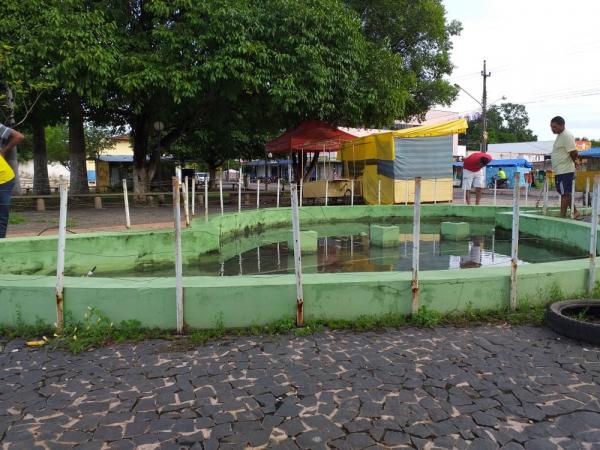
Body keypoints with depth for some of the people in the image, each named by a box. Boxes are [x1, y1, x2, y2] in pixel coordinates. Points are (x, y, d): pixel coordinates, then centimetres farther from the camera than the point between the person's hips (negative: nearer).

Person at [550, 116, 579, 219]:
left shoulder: (567, 136, -16)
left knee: (565, 194, -4)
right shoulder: (560, 135, 14)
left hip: (565, 171, -10)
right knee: (565, 193, 15)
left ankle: (562, 216, 1)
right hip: (559, 171, 10)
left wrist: (571, 162, -4)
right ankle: (575, 212, 23)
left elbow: (574, 153, -20)